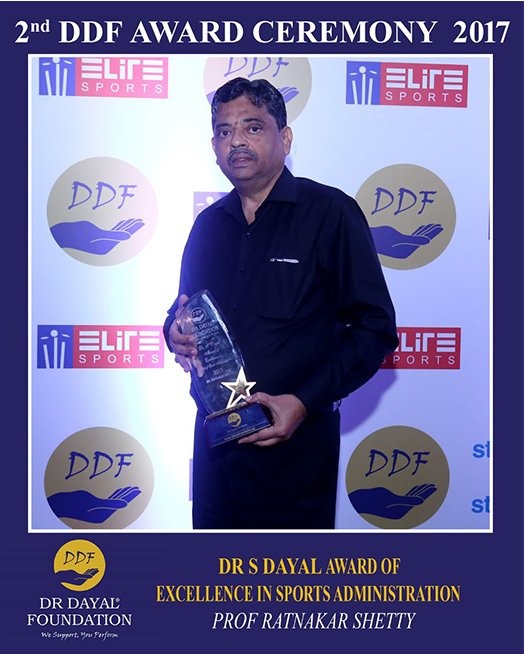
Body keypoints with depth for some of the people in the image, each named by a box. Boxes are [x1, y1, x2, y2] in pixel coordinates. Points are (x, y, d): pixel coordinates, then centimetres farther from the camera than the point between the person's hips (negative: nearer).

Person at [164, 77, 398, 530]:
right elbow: (184, 309, 21)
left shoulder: (330, 213, -8)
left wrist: (305, 402, -19)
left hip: (296, 443, -5)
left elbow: (375, 327, -11)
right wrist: (176, 332, -3)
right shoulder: (208, 225, 10)